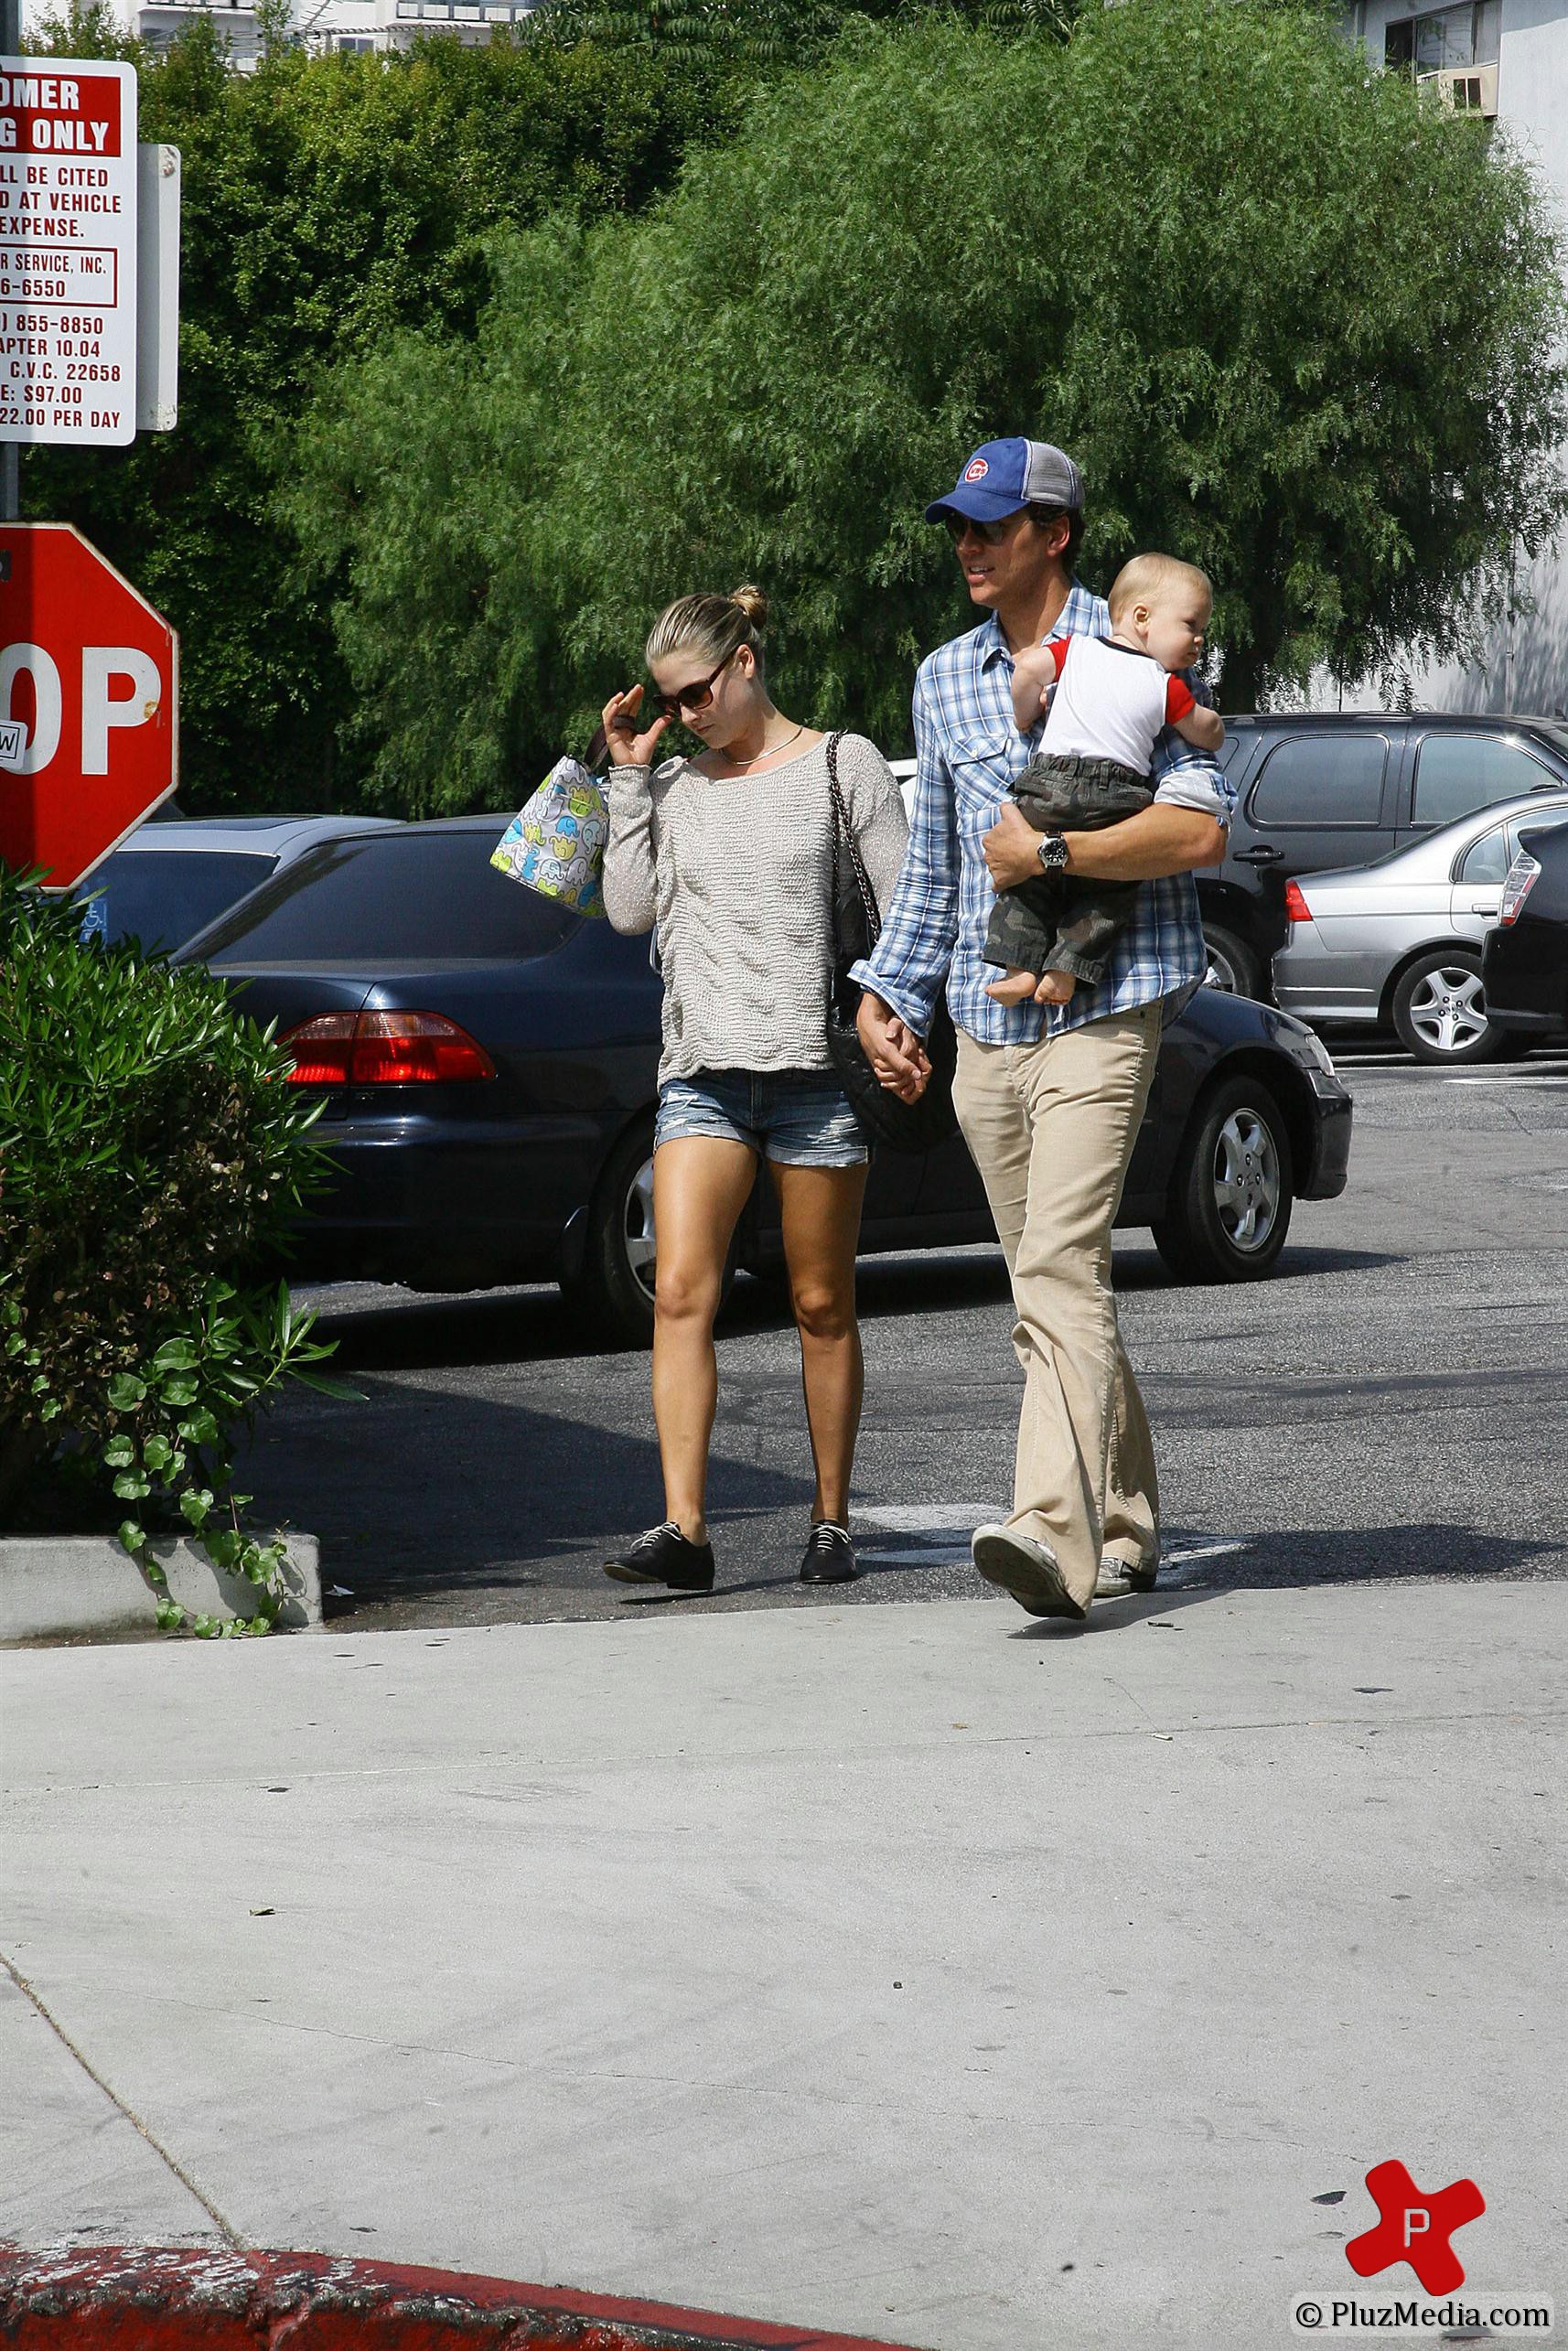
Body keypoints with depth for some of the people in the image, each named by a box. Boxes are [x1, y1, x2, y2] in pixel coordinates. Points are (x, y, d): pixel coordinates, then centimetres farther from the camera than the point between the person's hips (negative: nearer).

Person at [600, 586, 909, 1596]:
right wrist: (628, 775, 4)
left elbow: (903, 907, 3)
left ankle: (832, 1522, 14)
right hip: (703, 1067, 3)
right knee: (681, 1294, -11)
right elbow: (631, 907, 5)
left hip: (817, 1063, -3)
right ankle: (684, 1531, -16)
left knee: (824, 1305, 4)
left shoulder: (844, 765, 4)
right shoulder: (676, 785, 14)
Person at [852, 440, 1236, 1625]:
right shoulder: (945, 680, 15)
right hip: (985, 1027, 7)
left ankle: (1055, 1533, -30)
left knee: (1060, 1267, -20)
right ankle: (1126, 1527, 22)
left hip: (1101, 1013, -7)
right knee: (1050, 1277, 11)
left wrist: (1051, 853, -15)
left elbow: (1200, 826, -15)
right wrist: (889, 995, 17)